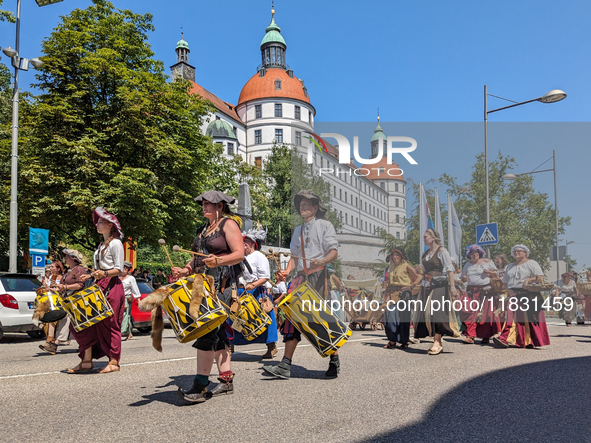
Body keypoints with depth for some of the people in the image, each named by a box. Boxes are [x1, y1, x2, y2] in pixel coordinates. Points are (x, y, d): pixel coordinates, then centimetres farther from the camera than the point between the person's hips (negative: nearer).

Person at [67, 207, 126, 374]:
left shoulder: (115, 243, -6)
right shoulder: (102, 244, 20)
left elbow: (118, 269, -13)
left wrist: (104, 274, -28)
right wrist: (90, 276, 13)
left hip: (112, 287, -9)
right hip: (100, 286, 9)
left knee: (109, 324, -5)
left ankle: (114, 362, 2)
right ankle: (86, 361, 8)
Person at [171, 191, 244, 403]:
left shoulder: (229, 224, -3)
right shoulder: (204, 229, 21)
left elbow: (239, 254, -13)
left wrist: (218, 261, -29)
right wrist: (186, 270, 5)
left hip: (222, 284, -8)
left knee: (208, 331, -15)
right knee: (217, 332, 9)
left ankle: (200, 386, -15)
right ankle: (226, 381, 14)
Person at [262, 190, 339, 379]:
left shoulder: (324, 225, 5)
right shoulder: (298, 230, 24)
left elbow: (334, 252, -4)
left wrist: (321, 261, -25)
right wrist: (287, 271, 4)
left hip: (319, 276, -5)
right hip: (301, 277, 5)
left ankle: (334, 361, 10)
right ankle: (285, 366, -5)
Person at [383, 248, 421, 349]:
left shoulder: (406, 266, 0)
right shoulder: (391, 267, 18)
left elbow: (419, 277, -1)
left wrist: (411, 286, -10)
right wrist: (387, 287, 12)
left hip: (403, 294, -5)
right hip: (393, 295, 6)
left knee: (402, 316, -5)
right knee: (389, 315, -3)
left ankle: (404, 341, 4)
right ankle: (392, 340, 4)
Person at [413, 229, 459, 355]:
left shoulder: (442, 251, -4)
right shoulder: (425, 254, 17)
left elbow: (449, 269, -10)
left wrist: (452, 285, -19)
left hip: (439, 285, -7)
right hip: (426, 286, 7)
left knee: (437, 312, -11)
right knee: (426, 312, 2)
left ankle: (437, 343, -9)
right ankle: (438, 340, 11)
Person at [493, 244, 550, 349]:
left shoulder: (531, 263, 8)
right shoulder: (510, 266, 24)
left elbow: (541, 277, -3)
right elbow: (505, 282, 22)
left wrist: (528, 280, -18)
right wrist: (507, 290, 3)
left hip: (529, 295, -3)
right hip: (514, 295, 3)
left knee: (529, 318, -5)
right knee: (511, 315, -12)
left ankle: (530, 341, 2)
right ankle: (505, 340, -22)